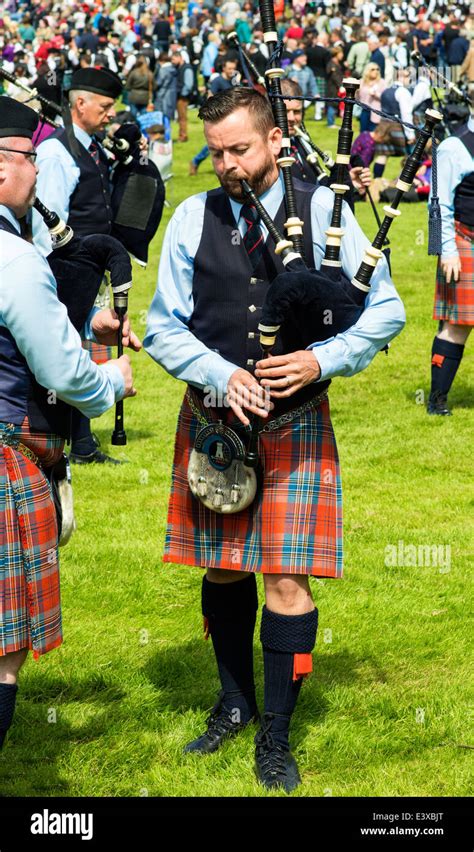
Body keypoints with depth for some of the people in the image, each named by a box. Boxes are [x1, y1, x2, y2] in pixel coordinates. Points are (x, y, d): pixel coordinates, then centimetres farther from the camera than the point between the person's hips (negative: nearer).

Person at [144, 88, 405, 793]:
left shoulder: (324, 212, -4)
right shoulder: (192, 218, 0)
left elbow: (385, 308, -1)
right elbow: (163, 326, 1)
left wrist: (324, 359, -16)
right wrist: (222, 374, -15)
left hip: (295, 424, -2)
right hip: (212, 421, 2)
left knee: (287, 579, -3)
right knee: (222, 569, 14)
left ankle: (276, 736, 12)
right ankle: (235, 703, 35)